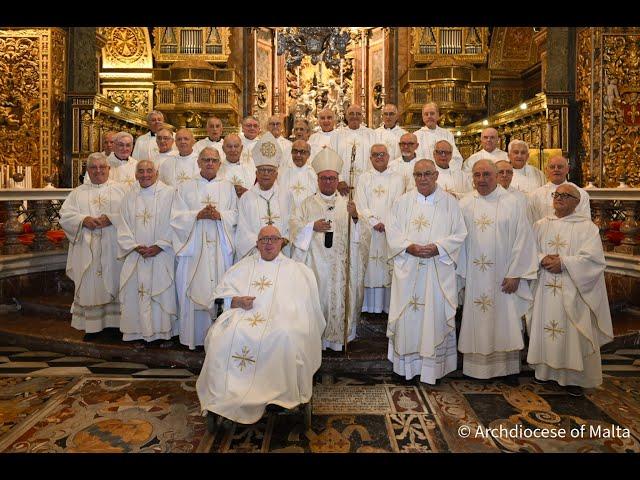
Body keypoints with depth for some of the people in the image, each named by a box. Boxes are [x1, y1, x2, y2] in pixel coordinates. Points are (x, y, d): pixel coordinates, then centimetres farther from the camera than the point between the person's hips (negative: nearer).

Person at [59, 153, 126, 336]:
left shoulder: (120, 189, 8)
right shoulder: (78, 193, 15)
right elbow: (64, 215, 6)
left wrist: (112, 218, -17)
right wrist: (83, 220, -11)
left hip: (113, 249, -2)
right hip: (86, 249, 2)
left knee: (113, 284, 1)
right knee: (89, 285, 3)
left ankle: (114, 321, 9)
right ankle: (91, 324, 11)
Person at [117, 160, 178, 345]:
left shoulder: (169, 193, -2)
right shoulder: (129, 196, 10)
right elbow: (123, 227, 7)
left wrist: (159, 246, -14)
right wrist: (136, 246, -8)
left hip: (161, 255, -3)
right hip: (136, 256, 3)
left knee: (163, 293, -2)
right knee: (135, 293, 3)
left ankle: (163, 331, 9)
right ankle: (139, 331, 14)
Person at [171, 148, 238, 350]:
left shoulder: (228, 187, 14)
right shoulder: (185, 187, 11)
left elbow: (235, 215, 7)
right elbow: (177, 217, 3)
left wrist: (219, 215, -11)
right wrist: (198, 215, -12)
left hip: (220, 248, 1)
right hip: (193, 247, 0)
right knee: (193, 292, -2)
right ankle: (194, 336, 8)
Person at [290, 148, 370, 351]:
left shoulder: (346, 204, 12)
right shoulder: (308, 204, 11)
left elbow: (358, 233, 4)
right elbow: (294, 225, 2)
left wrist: (355, 218, -16)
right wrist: (312, 226, -14)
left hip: (340, 263, 1)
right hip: (315, 261, -1)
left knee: (339, 297, -1)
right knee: (316, 297, -3)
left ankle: (337, 338, 12)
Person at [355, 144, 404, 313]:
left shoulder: (397, 179, 10)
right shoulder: (364, 178, 12)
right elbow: (360, 205, 2)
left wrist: (386, 225, -10)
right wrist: (374, 222, -11)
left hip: (391, 231, 0)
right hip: (368, 231, 1)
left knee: (389, 268, -2)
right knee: (369, 268, -1)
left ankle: (388, 306, 5)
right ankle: (370, 307, 5)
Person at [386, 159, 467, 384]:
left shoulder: (450, 202, 5)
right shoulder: (403, 202, 8)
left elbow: (460, 234, 2)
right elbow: (392, 231, 3)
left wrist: (438, 248, -14)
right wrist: (409, 247, -13)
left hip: (438, 271, -1)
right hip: (408, 270, 1)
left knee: (436, 316, 1)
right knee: (407, 317, 4)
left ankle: (433, 367, 14)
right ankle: (406, 365, 18)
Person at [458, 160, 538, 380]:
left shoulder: (511, 203, -2)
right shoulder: (465, 204, 3)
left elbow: (522, 239, -4)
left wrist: (515, 274, -9)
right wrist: (460, 272, 1)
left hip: (503, 276, -1)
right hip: (474, 276, 2)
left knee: (505, 320, 5)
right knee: (476, 320, 8)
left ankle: (508, 367, 21)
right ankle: (476, 366, 22)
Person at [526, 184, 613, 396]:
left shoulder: (586, 227, 0)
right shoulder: (541, 225, 10)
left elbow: (593, 258, -9)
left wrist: (563, 263, -16)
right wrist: (543, 259, -14)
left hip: (572, 291, -3)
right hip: (545, 290, 3)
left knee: (573, 333, 0)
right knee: (545, 330, 6)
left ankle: (574, 377, 14)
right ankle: (546, 370, 22)